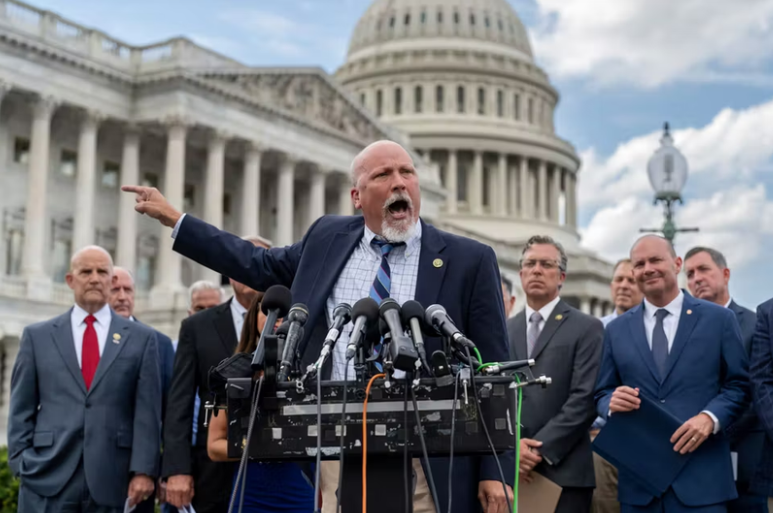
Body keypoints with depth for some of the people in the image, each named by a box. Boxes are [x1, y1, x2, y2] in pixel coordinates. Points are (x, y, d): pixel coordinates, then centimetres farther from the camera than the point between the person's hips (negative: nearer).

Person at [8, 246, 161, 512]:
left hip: (113, 481, 0)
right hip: (47, 481, 0)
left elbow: (147, 410, 2)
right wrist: (21, 465, -1)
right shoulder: (37, 336, 9)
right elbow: (21, 409, 8)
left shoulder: (141, 338, 7)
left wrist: (144, 470, -5)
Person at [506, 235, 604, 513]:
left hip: (563, 470, -3)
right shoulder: (503, 331, 15)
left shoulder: (587, 329, 3)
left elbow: (584, 399, -7)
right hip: (509, 469, 3)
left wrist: (542, 450, -13)